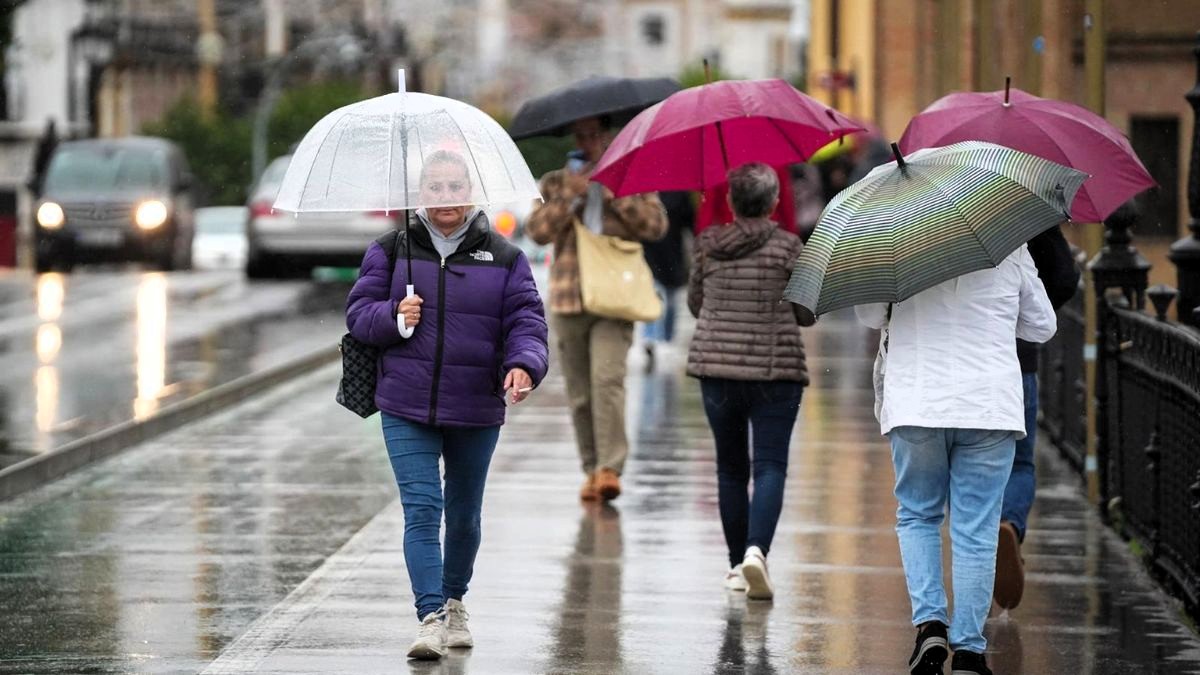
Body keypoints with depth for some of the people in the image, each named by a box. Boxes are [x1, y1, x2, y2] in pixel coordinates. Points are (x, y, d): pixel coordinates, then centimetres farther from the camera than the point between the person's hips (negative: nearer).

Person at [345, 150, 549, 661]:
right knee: (421, 510, -13)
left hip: (476, 410, 1)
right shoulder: (392, 251, 3)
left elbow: (526, 321, -3)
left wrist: (524, 364, -23)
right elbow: (358, 311, 4)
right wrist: (393, 316, -17)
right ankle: (431, 618, -18)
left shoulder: (503, 258, 2)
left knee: (464, 514, 16)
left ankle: (455, 601, 38)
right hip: (407, 408, -1)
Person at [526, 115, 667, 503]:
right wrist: (571, 195, -10)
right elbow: (538, 231, 0)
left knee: (607, 379, -20)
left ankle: (611, 468, -22)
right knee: (579, 392, 4)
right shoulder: (555, 184, 13)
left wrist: (616, 194, -8)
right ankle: (591, 469, 15)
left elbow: (656, 226, -1)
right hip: (568, 300, 3)